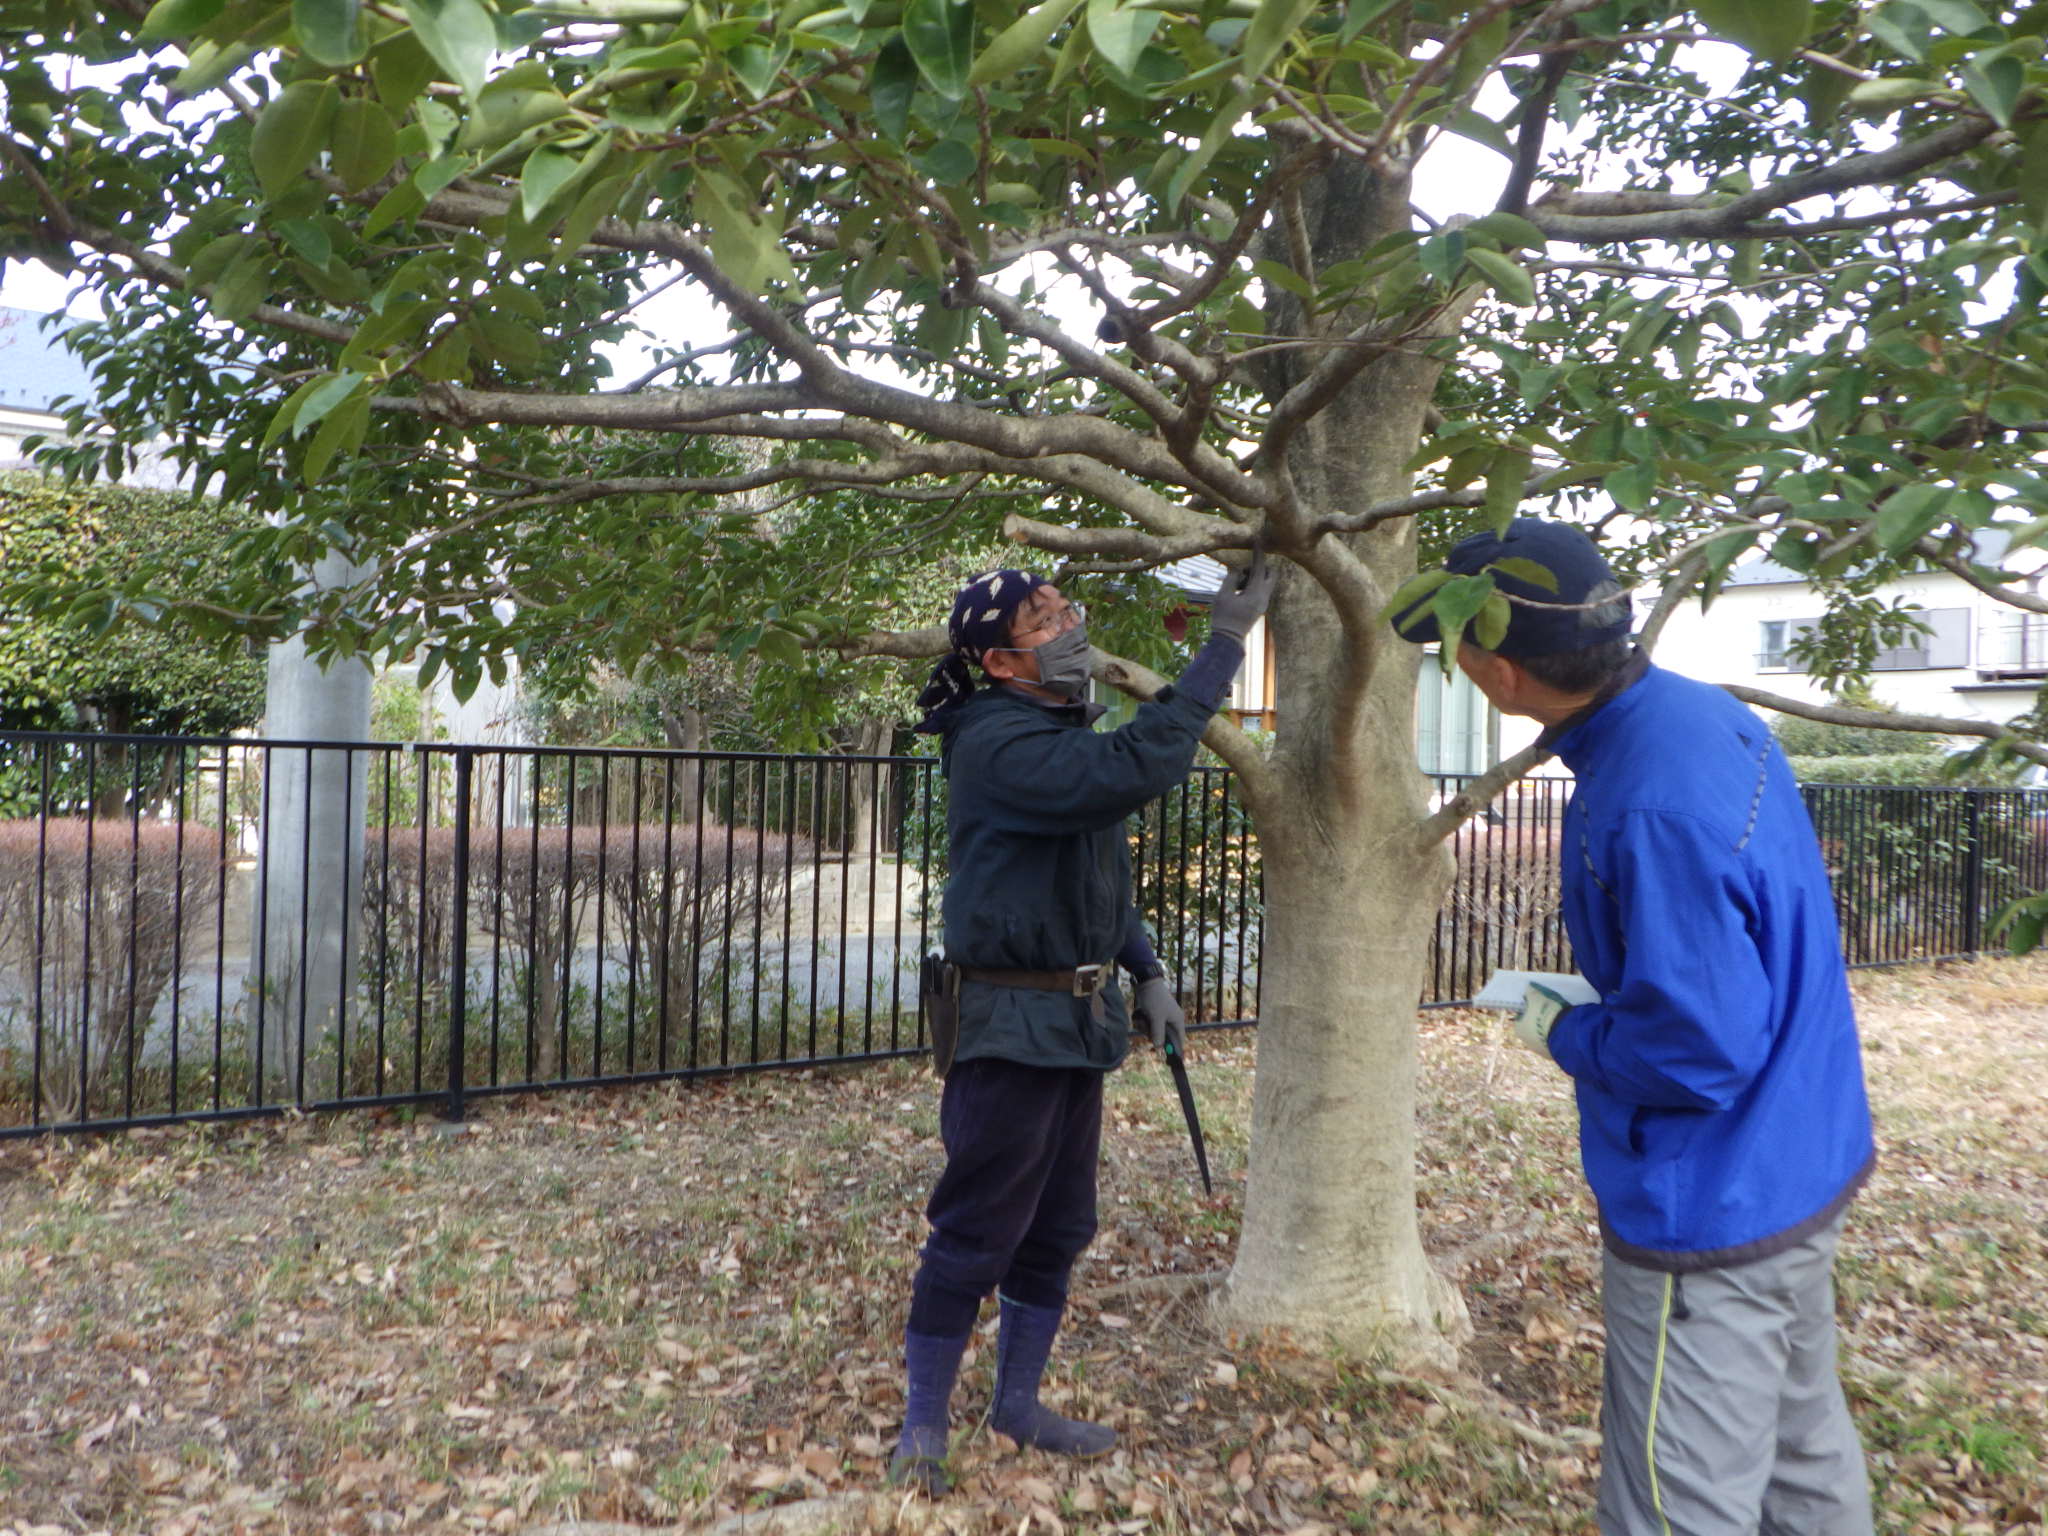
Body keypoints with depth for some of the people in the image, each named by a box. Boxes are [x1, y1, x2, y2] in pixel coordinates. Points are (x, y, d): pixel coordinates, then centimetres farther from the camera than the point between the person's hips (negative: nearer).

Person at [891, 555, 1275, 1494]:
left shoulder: (1064, 730, 11)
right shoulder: (998, 743, -21)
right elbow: (1133, 770, -36)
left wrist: (1147, 971, 14)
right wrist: (1224, 645, -30)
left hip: (1079, 1020, 9)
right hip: (1012, 1025, -9)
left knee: (1056, 1230, 18)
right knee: (976, 1233, 3)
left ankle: (1018, 1403, 35)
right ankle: (923, 1426, 22)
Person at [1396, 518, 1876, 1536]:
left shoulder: (1658, 805, -33)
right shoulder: (1702, 710, -2)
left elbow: (1698, 1051, -29)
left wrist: (1564, 1034, -12)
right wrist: (1596, 1002, 7)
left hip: (1713, 1215, -9)